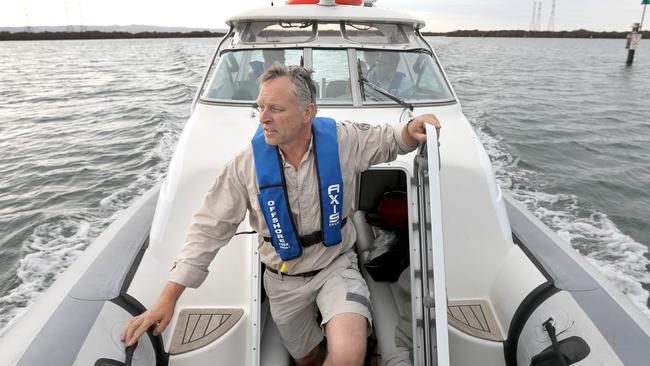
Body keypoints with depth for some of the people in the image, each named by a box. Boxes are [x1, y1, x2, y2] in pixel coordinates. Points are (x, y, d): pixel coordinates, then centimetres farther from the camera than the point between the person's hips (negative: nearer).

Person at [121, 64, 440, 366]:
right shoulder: (248, 162, -19)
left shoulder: (342, 140, -18)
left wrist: (410, 130, -23)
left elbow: (386, 140, 2)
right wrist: (168, 298, -15)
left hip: (336, 264, -1)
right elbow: (210, 228, -13)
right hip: (283, 280, 2)